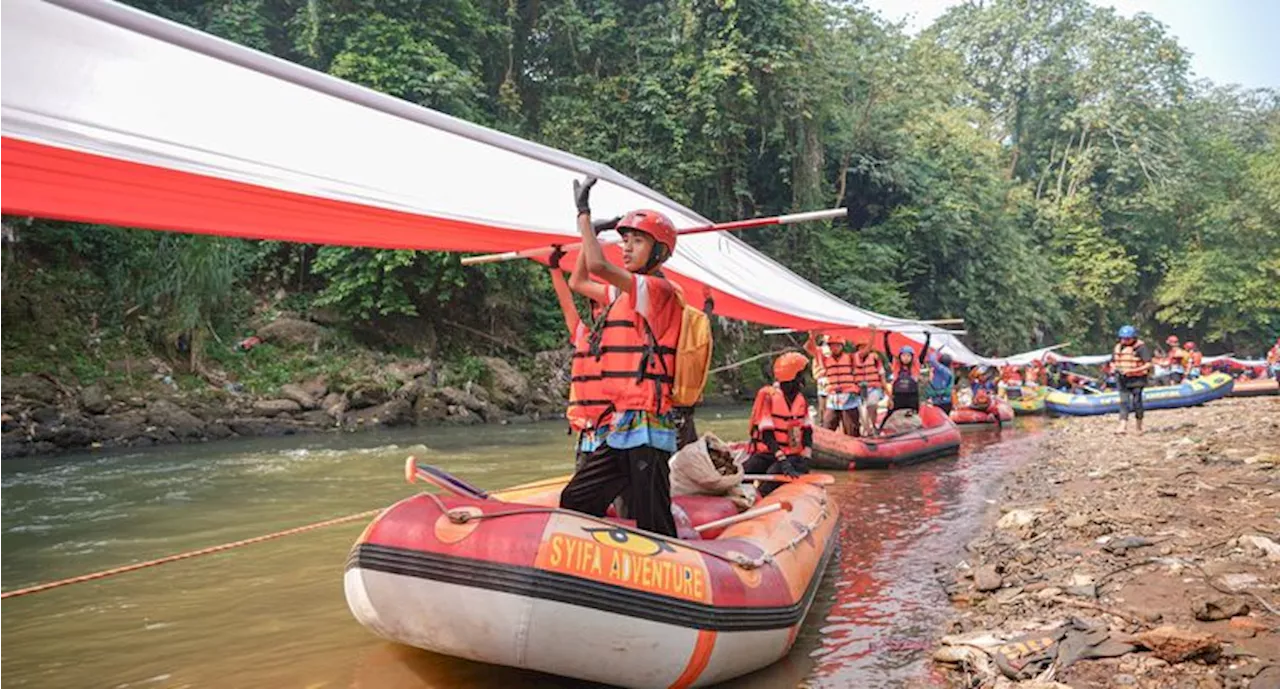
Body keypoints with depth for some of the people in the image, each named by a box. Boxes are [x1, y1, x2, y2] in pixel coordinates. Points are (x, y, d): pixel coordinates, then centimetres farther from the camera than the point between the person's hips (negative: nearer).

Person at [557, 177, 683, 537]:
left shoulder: (657, 289, -9)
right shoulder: (623, 294, 17)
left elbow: (597, 266, -23)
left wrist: (583, 211, -12)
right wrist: (589, 229, 27)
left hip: (645, 429, -9)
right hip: (619, 428, 9)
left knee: (655, 528, -5)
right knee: (574, 502, 12)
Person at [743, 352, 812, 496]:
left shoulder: (802, 400, 9)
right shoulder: (768, 396, -10)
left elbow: (807, 432, 8)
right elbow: (767, 434, -15)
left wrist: (805, 458, -9)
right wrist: (783, 462, -24)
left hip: (792, 455, 3)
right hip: (767, 453, -3)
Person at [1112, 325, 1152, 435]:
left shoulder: (1140, 347, -10)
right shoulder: (1118, 347, 9)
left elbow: (1148, 364, -16)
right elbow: (1112, 362, 20)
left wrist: (1132, 370, -23)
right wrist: (1114, 367, -3)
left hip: (1136, 379, -5)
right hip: (1122, 379, 5)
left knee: (1136, 402, 1)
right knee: (1124, 402, -3)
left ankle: (1139, 427, 15)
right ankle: (1123, 426, -8)